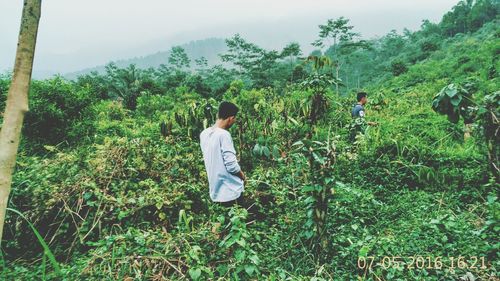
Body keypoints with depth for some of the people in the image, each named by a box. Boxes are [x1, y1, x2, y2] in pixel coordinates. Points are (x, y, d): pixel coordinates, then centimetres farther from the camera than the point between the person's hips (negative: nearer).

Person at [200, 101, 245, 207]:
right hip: (231, 190, -7)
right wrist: (242, 175, -3)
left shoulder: (204, 134, 2)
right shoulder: (224, 134, -20)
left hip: (216, 189, 7)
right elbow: (231, 165, -21)